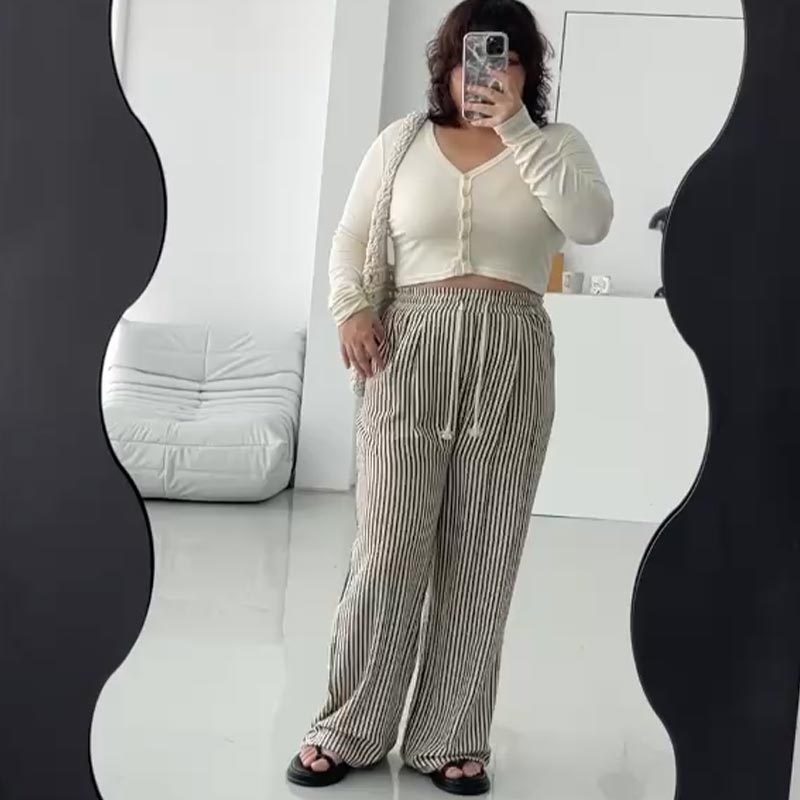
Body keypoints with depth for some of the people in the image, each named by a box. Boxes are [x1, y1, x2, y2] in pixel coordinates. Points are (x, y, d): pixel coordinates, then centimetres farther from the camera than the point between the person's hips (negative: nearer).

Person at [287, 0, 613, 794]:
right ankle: (348, 729, 10)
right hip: (409, 353, 0)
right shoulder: (400, 141, 12)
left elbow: (592, 223, -9)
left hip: (511, 360, 1)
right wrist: (350, 308, -4)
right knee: (388, 544, -4)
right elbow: (350, 237, 15)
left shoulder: (557, 144, 10)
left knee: (481, 556, 2)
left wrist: (518, 129, -11)